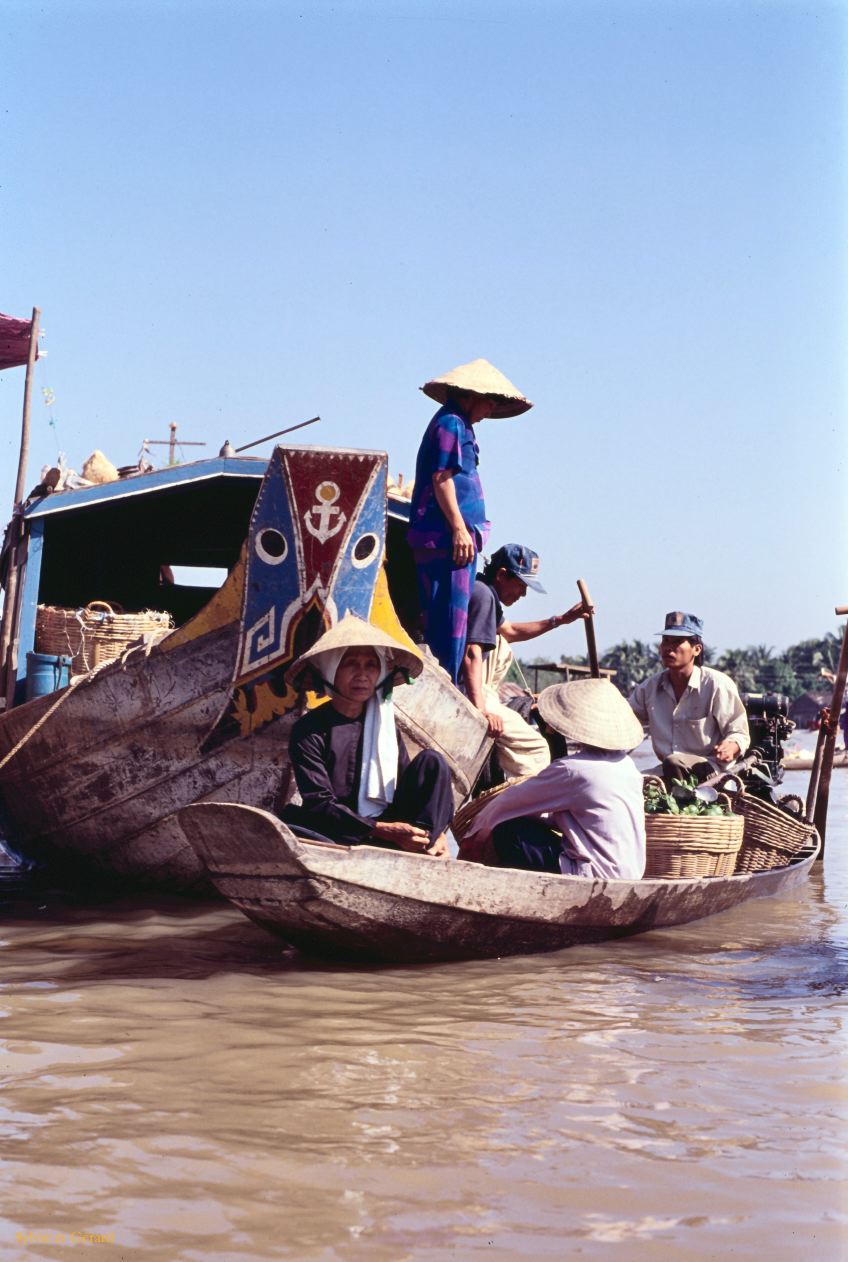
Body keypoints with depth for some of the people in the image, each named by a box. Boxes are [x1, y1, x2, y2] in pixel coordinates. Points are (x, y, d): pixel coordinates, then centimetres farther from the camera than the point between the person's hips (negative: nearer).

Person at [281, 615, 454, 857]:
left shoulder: (384, 722, 13)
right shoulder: (309, 730, -2)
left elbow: (409, 784, 10)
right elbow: (319, 804, -11)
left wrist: (435, 832, -9)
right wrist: (383, 830, -19)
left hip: (390, 827, 4)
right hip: (341, 836, -4)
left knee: (431, 761, -10)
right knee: (291, 819, -35)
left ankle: (420, 850, -30)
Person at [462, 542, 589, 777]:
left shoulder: (483, 591, 17)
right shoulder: (483, 595, -13)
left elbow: (510, 631, 32)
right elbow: (472, 655, -24)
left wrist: (560, 619, 27)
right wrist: (481, 710, -31)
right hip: (463, 692, -9)